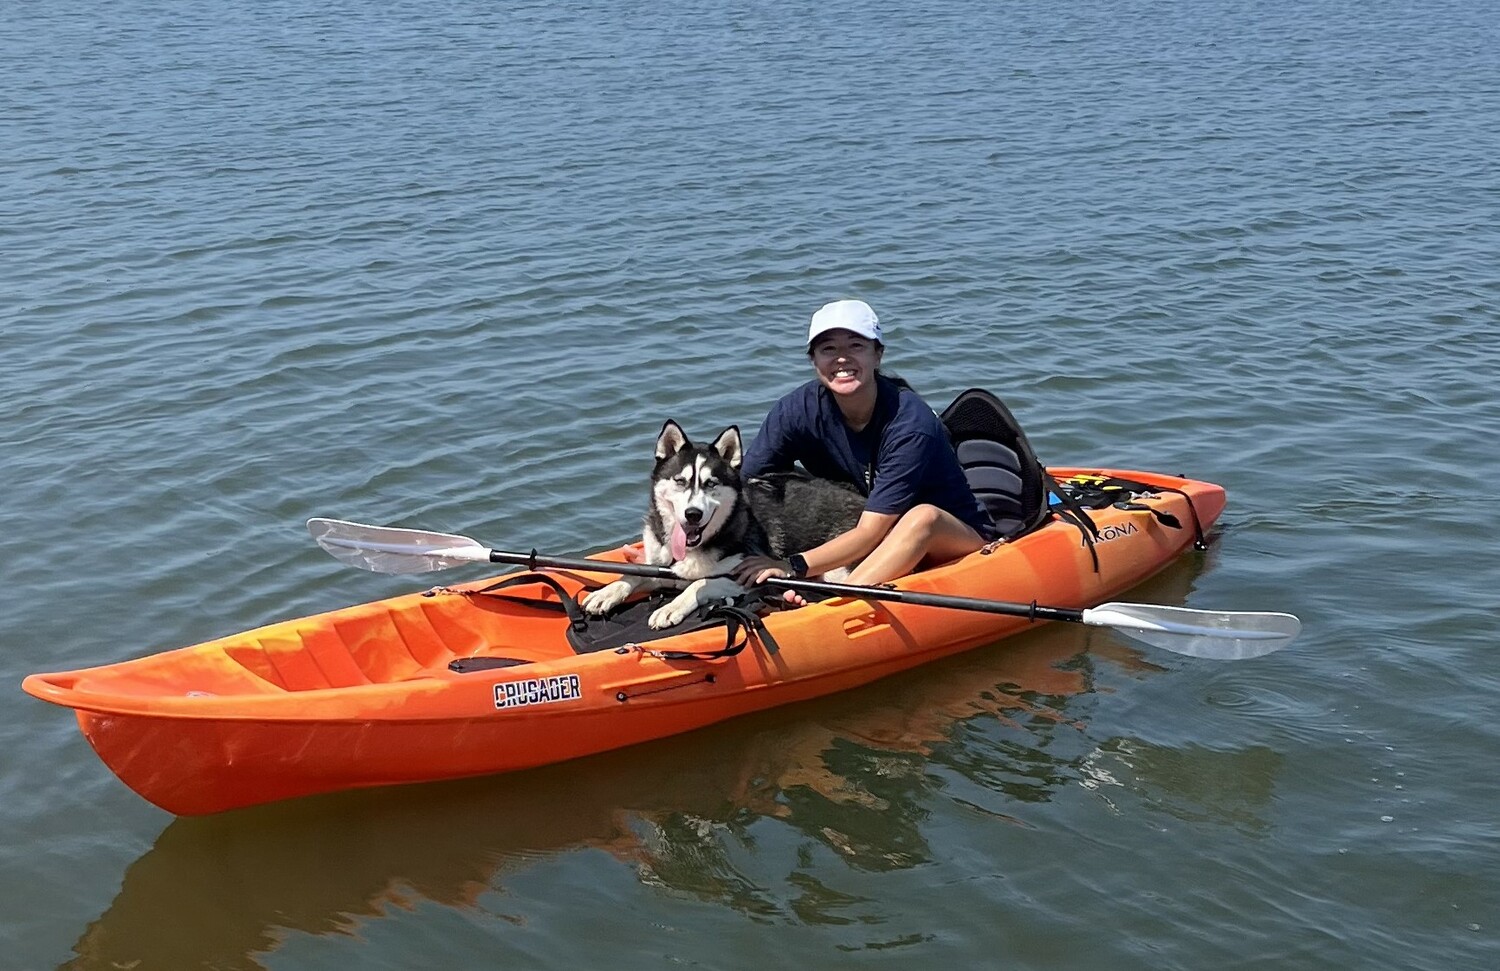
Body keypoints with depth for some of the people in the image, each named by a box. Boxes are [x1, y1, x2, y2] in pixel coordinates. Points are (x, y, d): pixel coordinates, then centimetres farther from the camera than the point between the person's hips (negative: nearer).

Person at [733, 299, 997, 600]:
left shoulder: (910, 424, -26)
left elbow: (871, 532, -29)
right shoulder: (797, 411, -13)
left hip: (953, 540, -5)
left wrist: (795, 567, -39)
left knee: (923, 517, -37)